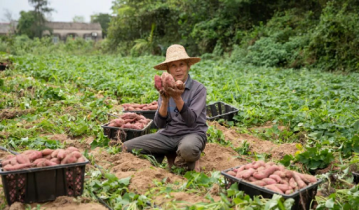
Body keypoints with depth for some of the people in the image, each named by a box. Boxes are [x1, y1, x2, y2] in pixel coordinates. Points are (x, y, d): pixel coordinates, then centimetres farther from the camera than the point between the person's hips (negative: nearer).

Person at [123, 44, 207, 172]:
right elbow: (159, 124, -2)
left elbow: (191, 121, -16)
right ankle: (168, 155, 7)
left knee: (187, 149, -41)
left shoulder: (198, 89, -7)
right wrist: (165, 101, -17)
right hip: (167, 134, 4)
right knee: (127, 147, -11)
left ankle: (192, 160, -3)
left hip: (192, 133, -4)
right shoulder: (166, 89, 4)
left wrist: (177, 98, -26)